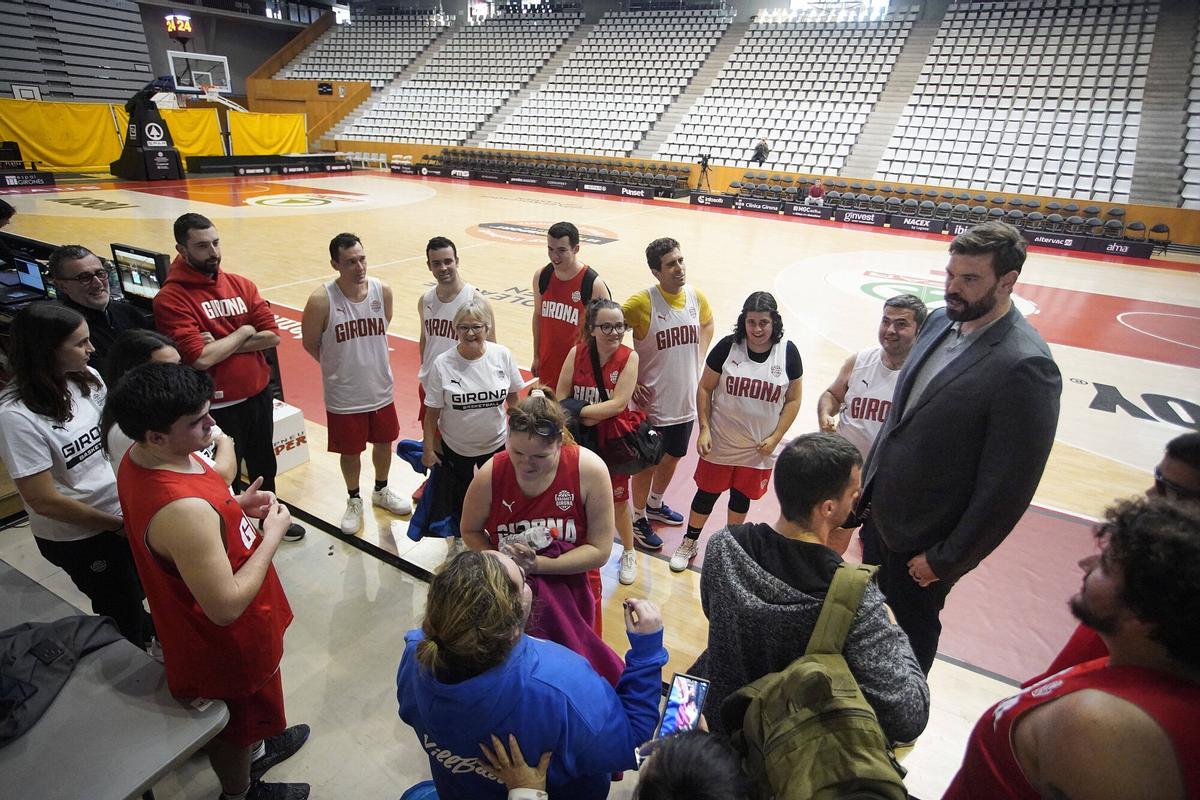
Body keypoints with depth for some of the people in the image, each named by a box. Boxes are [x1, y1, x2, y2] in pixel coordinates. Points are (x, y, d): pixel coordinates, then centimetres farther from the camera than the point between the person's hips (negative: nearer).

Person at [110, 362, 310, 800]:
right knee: (236, 720, 22)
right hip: (227, 641, -8)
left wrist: (235, 505, -6)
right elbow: (226, 608, -34)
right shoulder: (183, 511, -42)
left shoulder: (141, 457, -12)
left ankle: (256, 749, 61)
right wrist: (272, 535, -26)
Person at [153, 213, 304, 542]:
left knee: (264, 463, 24)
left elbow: (272, 335, -5)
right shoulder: (170, 299, -16)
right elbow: (199, 358, -25)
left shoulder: (241, 284, 2)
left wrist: (219, 345, -16)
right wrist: (242, 333, -13)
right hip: (218, 406, -6)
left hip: (259, 394, 6)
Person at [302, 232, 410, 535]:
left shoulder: (382, 290, -10)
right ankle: (354, 501, 40)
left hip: (381, 389, 3)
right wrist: (340, 366, 6)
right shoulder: (321, 300, -20)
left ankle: (381, 491, 46)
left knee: (384, 442, 20)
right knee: (350, 451, 14)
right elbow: (310, 343, -5)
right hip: (344, 396, -3)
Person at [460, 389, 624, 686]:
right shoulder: (490, 475, -19)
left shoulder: (589, 470, -22)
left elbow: (600, 550, -16)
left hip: (570, 588, 0)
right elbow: (471, 531, 1)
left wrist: (538, 564, -24)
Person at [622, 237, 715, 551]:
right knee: (647, 463, 11)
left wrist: (698, 358, 7)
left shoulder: (696, 297, -3)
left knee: (672, 458, 23)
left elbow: (708, 324, 18)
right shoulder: (642, 303, -20)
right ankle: (639, 519, 32)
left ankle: (655, 505, 48)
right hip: (653, 404, -6)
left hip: (686, 401, 6)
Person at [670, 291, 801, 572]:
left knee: (742, 497, 19)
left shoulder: (788, 352, -10)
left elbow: (793, 399, -2)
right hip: (721, 441, -1)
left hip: (760, 446, 1)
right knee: (707, 493, 12)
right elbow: (705, 389, -6)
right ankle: (689, 543, 34)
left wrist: (775, 437, -7)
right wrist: (704, 428, -11)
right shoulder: (728, 346, -13)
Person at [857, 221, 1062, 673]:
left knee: (912, 627, 17)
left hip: (927, 535, -7)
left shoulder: (1025, 367, -25)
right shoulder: (940, 322, -1)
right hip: (882, 513, 7)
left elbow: (1008, 484, -22)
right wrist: (870, 481, 11)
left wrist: (945, 558, -15)